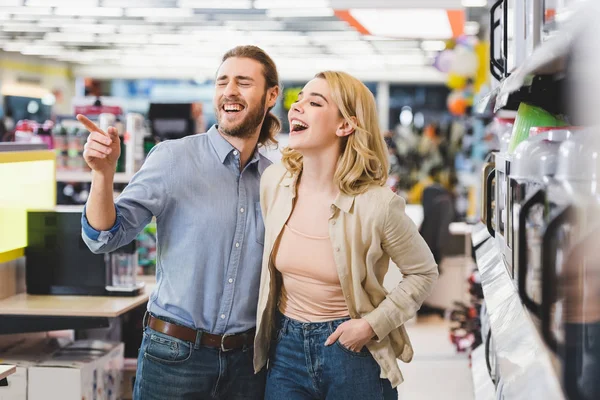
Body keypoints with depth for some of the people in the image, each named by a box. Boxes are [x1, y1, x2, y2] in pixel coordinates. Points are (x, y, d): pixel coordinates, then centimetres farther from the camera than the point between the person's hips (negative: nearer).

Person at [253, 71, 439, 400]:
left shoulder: (377, 204, -18)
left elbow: (423, 272, -4)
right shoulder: (273, 182, -5)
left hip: (350, 348, -4)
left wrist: (373, 324, -12)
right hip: (286, 347, 4)